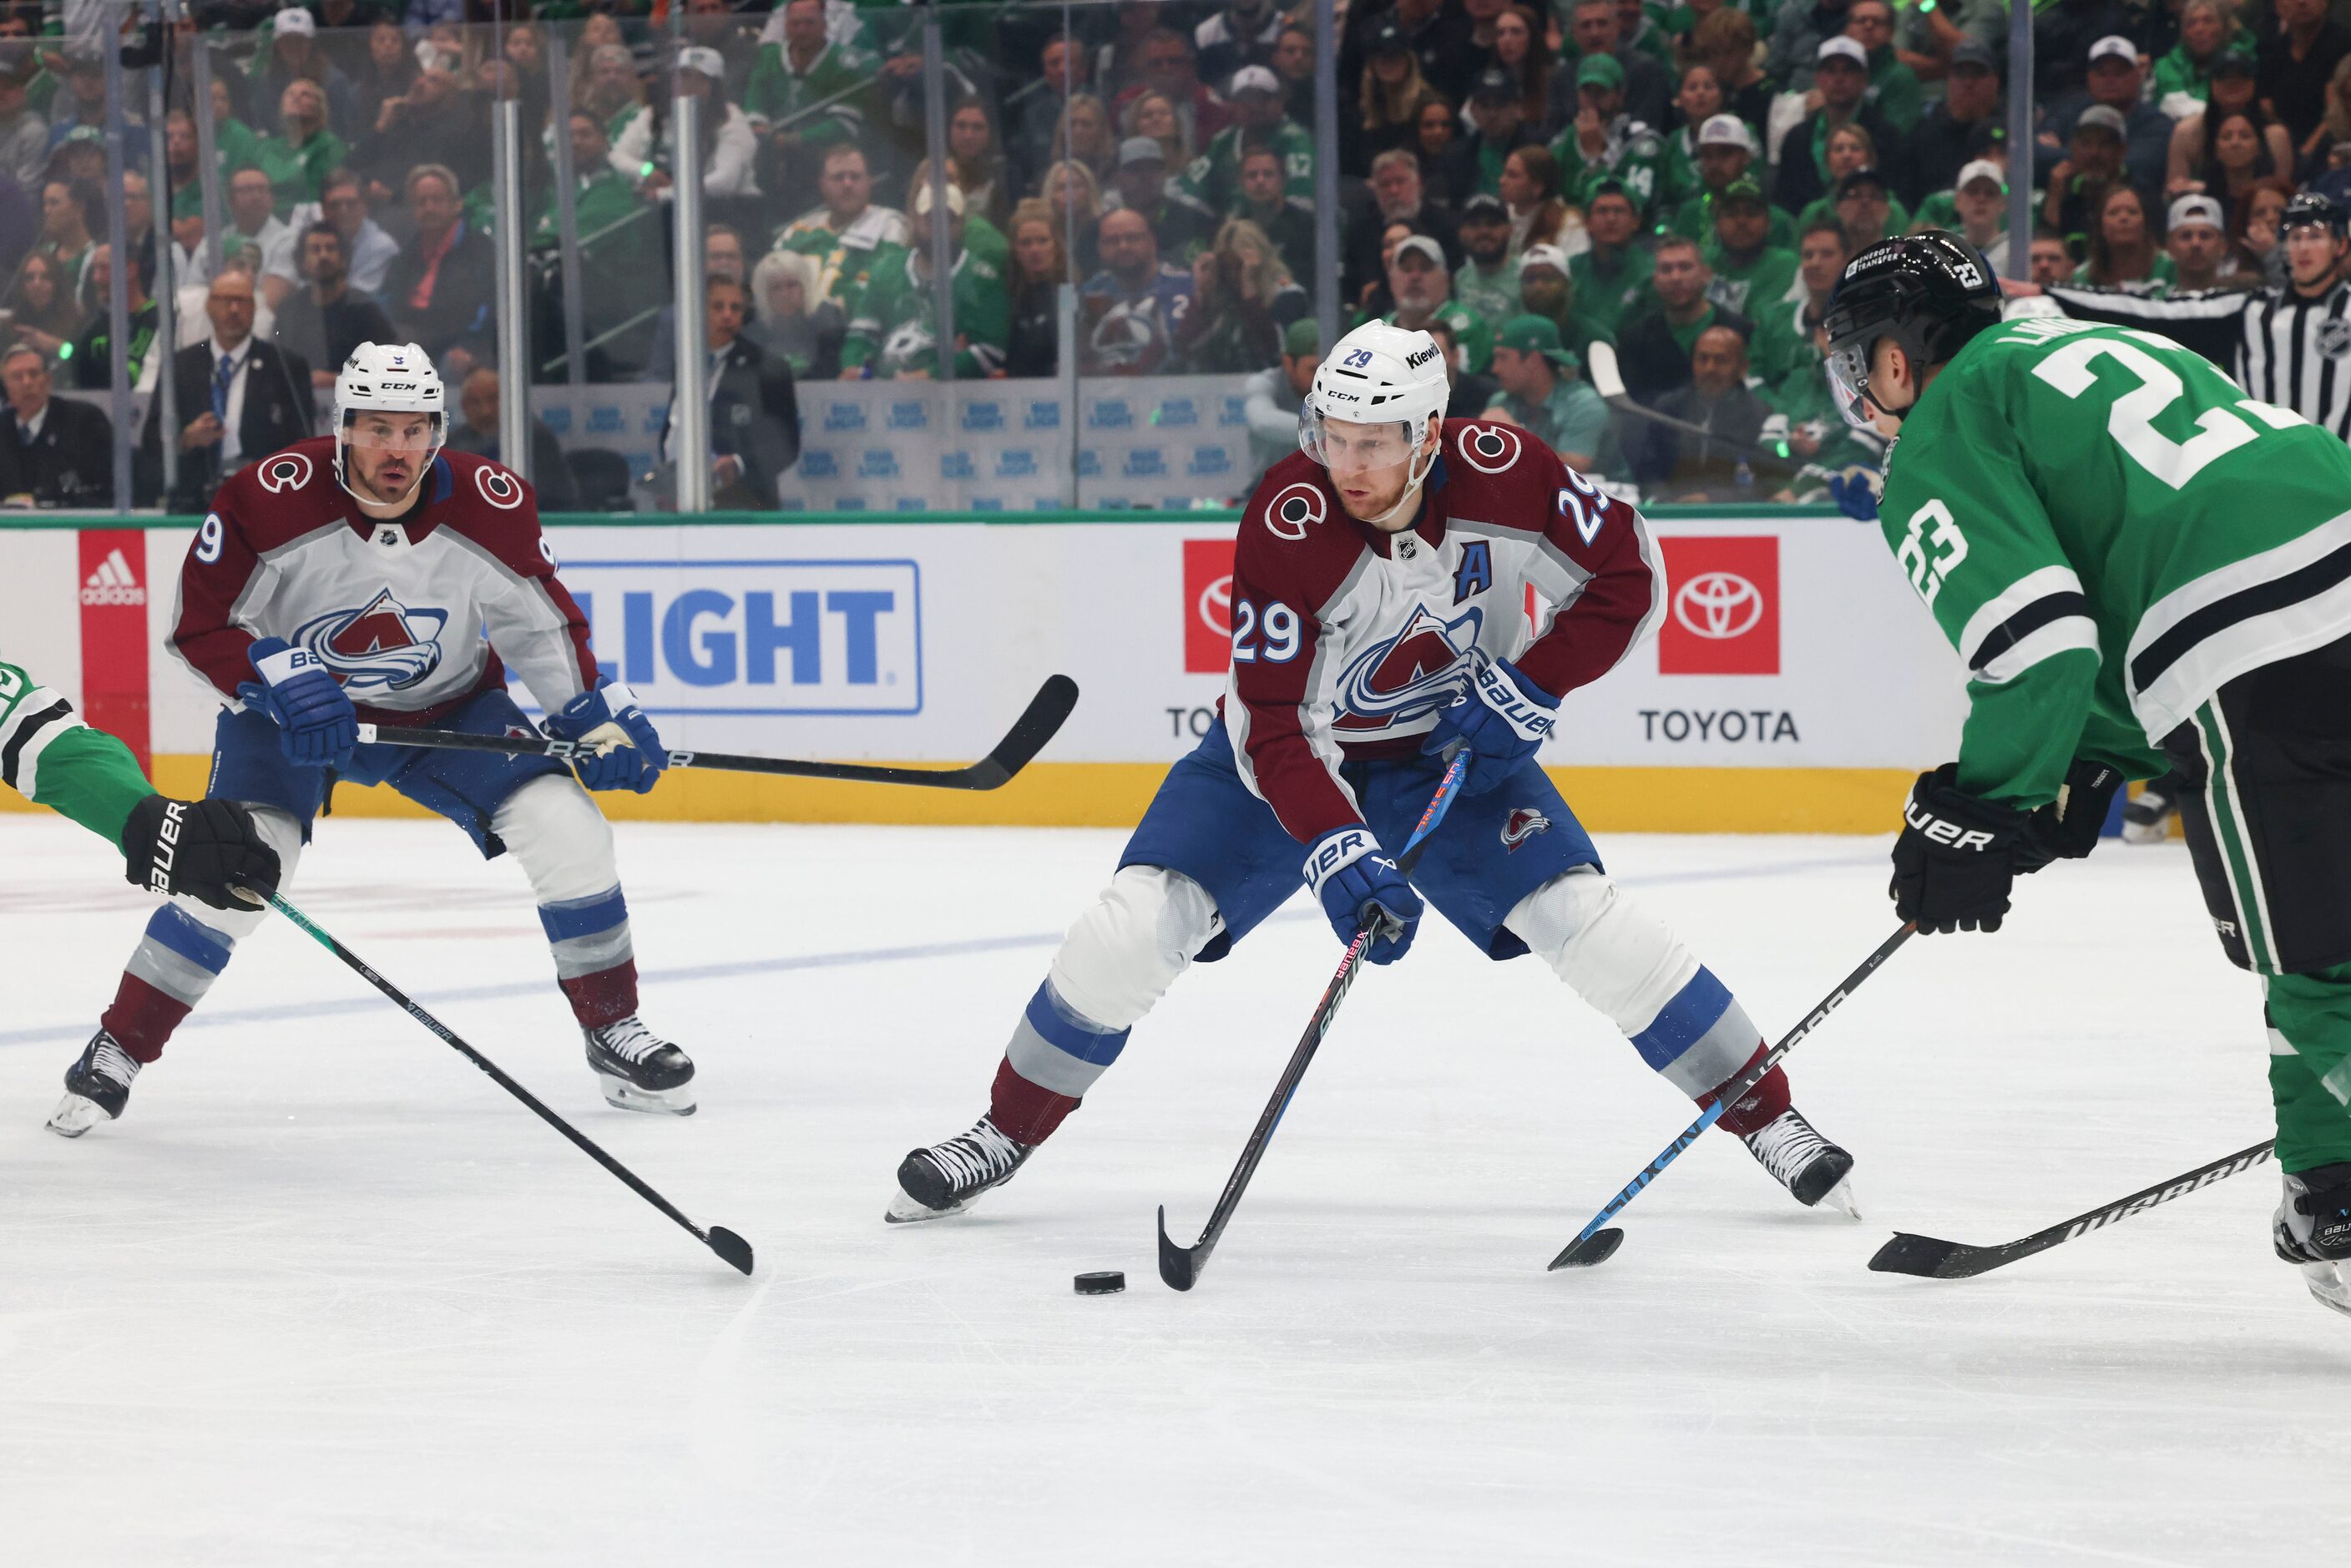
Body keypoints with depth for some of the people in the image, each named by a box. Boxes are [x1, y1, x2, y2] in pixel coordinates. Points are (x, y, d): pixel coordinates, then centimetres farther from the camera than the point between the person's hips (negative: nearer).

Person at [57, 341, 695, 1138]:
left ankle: (613, 1029, 5)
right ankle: (118, 1049, -6)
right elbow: (202, 624, -18)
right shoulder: (269, 501, -27)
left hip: (448, 707, 2)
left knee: (566, 826, -13)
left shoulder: (492, 509, -20)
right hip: (291, 707, -2)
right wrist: (278, 682, -32)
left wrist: (597, 717, -7)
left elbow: (540, 623, -3)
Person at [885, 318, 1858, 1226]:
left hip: (1456, 744, 1)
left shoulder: (1500, 473, -25)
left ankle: (1765, 1114, 3)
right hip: (1297, 749, -1)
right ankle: (1006, 1134, 3)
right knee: (1140, 915, -15)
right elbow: (1272, 724, -28)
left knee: (1586, 921, -13)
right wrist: (1336, 853, -40)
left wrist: (1527, 688, -18)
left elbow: (1626, 578, -9)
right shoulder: (1286, 522, -30)